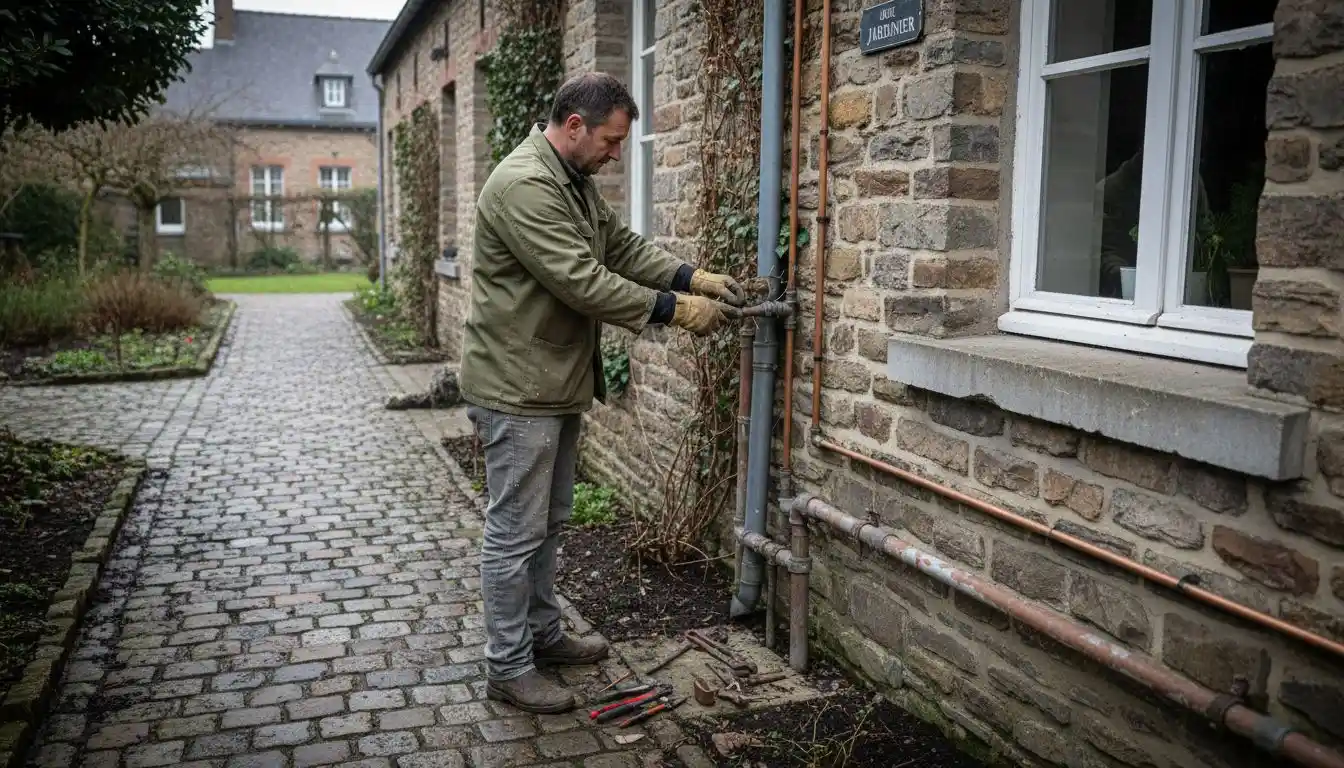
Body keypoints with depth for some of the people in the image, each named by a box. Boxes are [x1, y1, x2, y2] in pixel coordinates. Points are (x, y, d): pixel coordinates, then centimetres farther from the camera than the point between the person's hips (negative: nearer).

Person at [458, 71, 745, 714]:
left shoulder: (575, 180, 12)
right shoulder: (524, 186, -22)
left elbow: (623, 246, 12)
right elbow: (583, 282, -26)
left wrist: (694, 278, -1)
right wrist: (676, 310, -21)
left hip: (557, 384, 10)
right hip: (518, 390, -10)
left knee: (549, 521, 20)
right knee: (515, 534, 1)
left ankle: (542, 633, 35)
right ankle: (507, 667, 14)